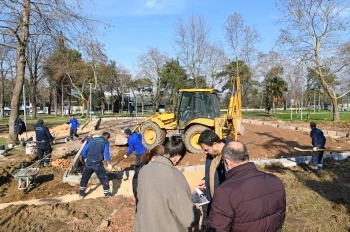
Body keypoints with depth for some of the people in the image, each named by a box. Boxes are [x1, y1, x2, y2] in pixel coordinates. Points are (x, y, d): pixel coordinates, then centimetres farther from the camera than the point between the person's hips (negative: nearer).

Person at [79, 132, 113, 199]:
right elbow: (106, 154, -8)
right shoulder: (106, 142, 2)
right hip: (97, 163, -4)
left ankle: (81, 194, 31)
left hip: (88, 162, 4)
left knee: (84, 178, 21)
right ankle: (108, 194, 11)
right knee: (104, 179, 7)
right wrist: (109, 164, -3)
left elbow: (84, 151, 13)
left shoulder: (92, 139, 15)